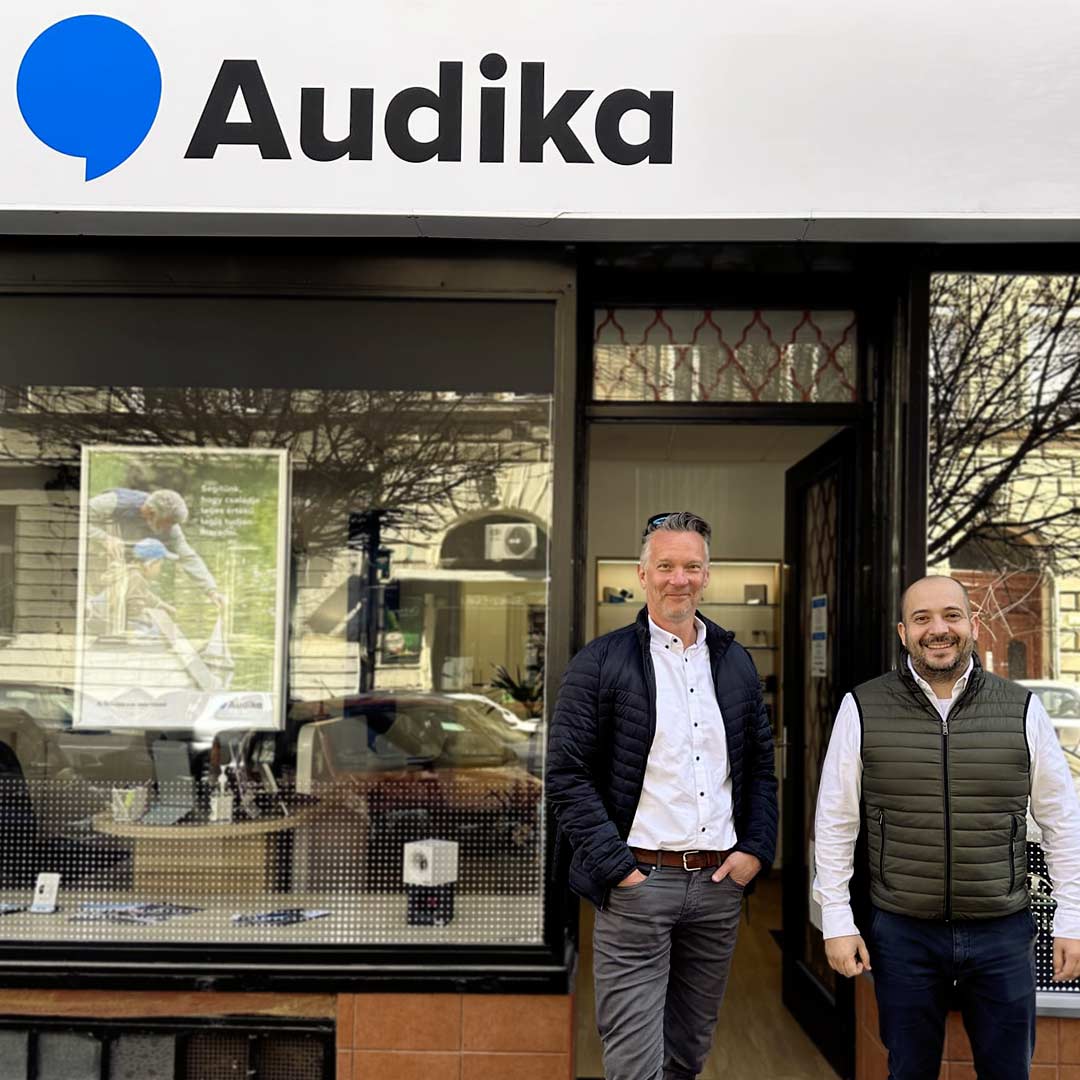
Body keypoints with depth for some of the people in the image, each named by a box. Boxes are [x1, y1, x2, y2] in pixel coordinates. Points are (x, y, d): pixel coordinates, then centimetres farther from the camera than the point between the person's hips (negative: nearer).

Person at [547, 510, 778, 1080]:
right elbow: (566, 774, -8)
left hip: (719, 883, 5)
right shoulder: (600, 663, -5)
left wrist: (756, 850, 4)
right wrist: (616, 865, -13)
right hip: (638, 881, -5)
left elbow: (761, 765, 16)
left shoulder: (735, 662, 11)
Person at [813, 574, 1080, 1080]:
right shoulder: (862, 709, -4)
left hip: (1002, 930, 1)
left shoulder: (1022, 709, -1)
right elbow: (835, 822, 0)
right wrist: (837, 919, -2)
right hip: (902, 932, -1)